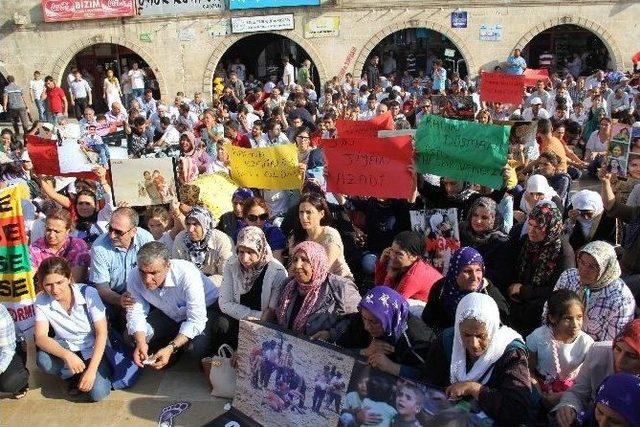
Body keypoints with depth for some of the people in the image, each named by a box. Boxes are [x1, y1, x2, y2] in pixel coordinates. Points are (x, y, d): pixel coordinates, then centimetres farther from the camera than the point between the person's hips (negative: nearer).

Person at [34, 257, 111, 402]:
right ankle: (74, 376, 1)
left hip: (93, 348, -2)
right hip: (66, 347, 3)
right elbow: (40, 337, -20)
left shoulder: (88, 293, -22)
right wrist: (66, 355, -38)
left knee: (98, 393, -24)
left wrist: (92, 370, -26)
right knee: (43, 361, -31)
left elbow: (102, 332, -19)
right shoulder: (42, 300, -14)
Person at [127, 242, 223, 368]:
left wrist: (170, 348, -43)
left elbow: (196, 321, -34)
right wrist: (140, 342, -33)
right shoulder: (134, 278, -22)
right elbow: (135, 314, -13)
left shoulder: (186, 274, -36)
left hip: (205, 310, -5)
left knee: (197, 346, -32)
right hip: (169, 314, 5)